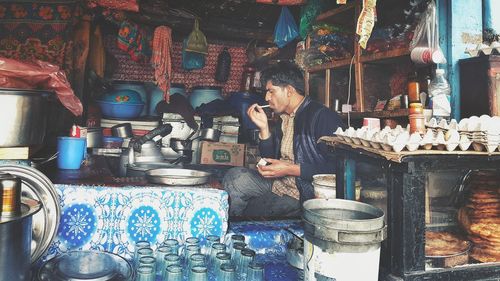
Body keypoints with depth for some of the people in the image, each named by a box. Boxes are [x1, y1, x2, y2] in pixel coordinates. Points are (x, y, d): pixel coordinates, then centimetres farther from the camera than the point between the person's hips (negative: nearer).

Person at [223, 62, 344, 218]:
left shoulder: (322, 116, -12)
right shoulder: (284, 119, 13)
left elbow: (335, 167, -18)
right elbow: (271, 161, 15)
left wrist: (290, 169, -19)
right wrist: (264, 128, 3)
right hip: (278, 184, 8)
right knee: (235, 176, -10)